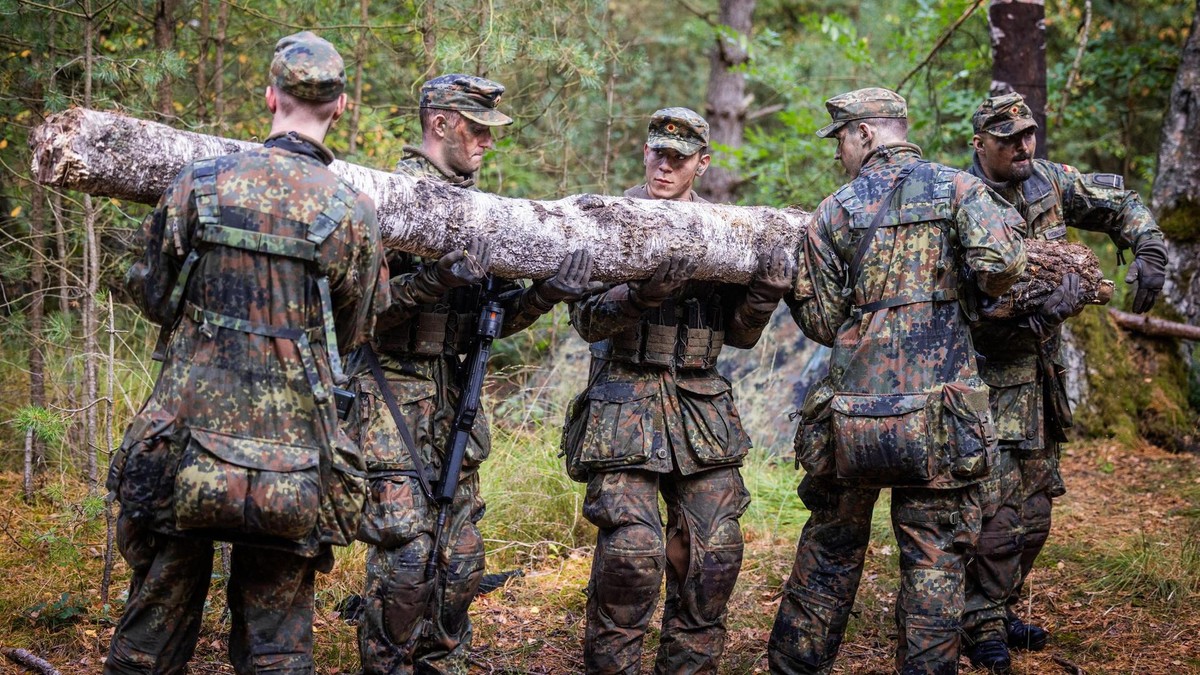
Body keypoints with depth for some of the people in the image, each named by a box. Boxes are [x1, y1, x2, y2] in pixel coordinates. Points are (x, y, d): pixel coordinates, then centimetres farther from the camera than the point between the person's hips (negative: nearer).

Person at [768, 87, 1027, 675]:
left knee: (830, 548, 16)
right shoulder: (956, 187, 1)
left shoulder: (834, 212, 4)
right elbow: (998, 265, -15)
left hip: (853, 412, 2)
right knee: (935, 560, 5)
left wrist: (791, 286, 24)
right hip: (938, 414, -2)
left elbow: (823, 324, 5)